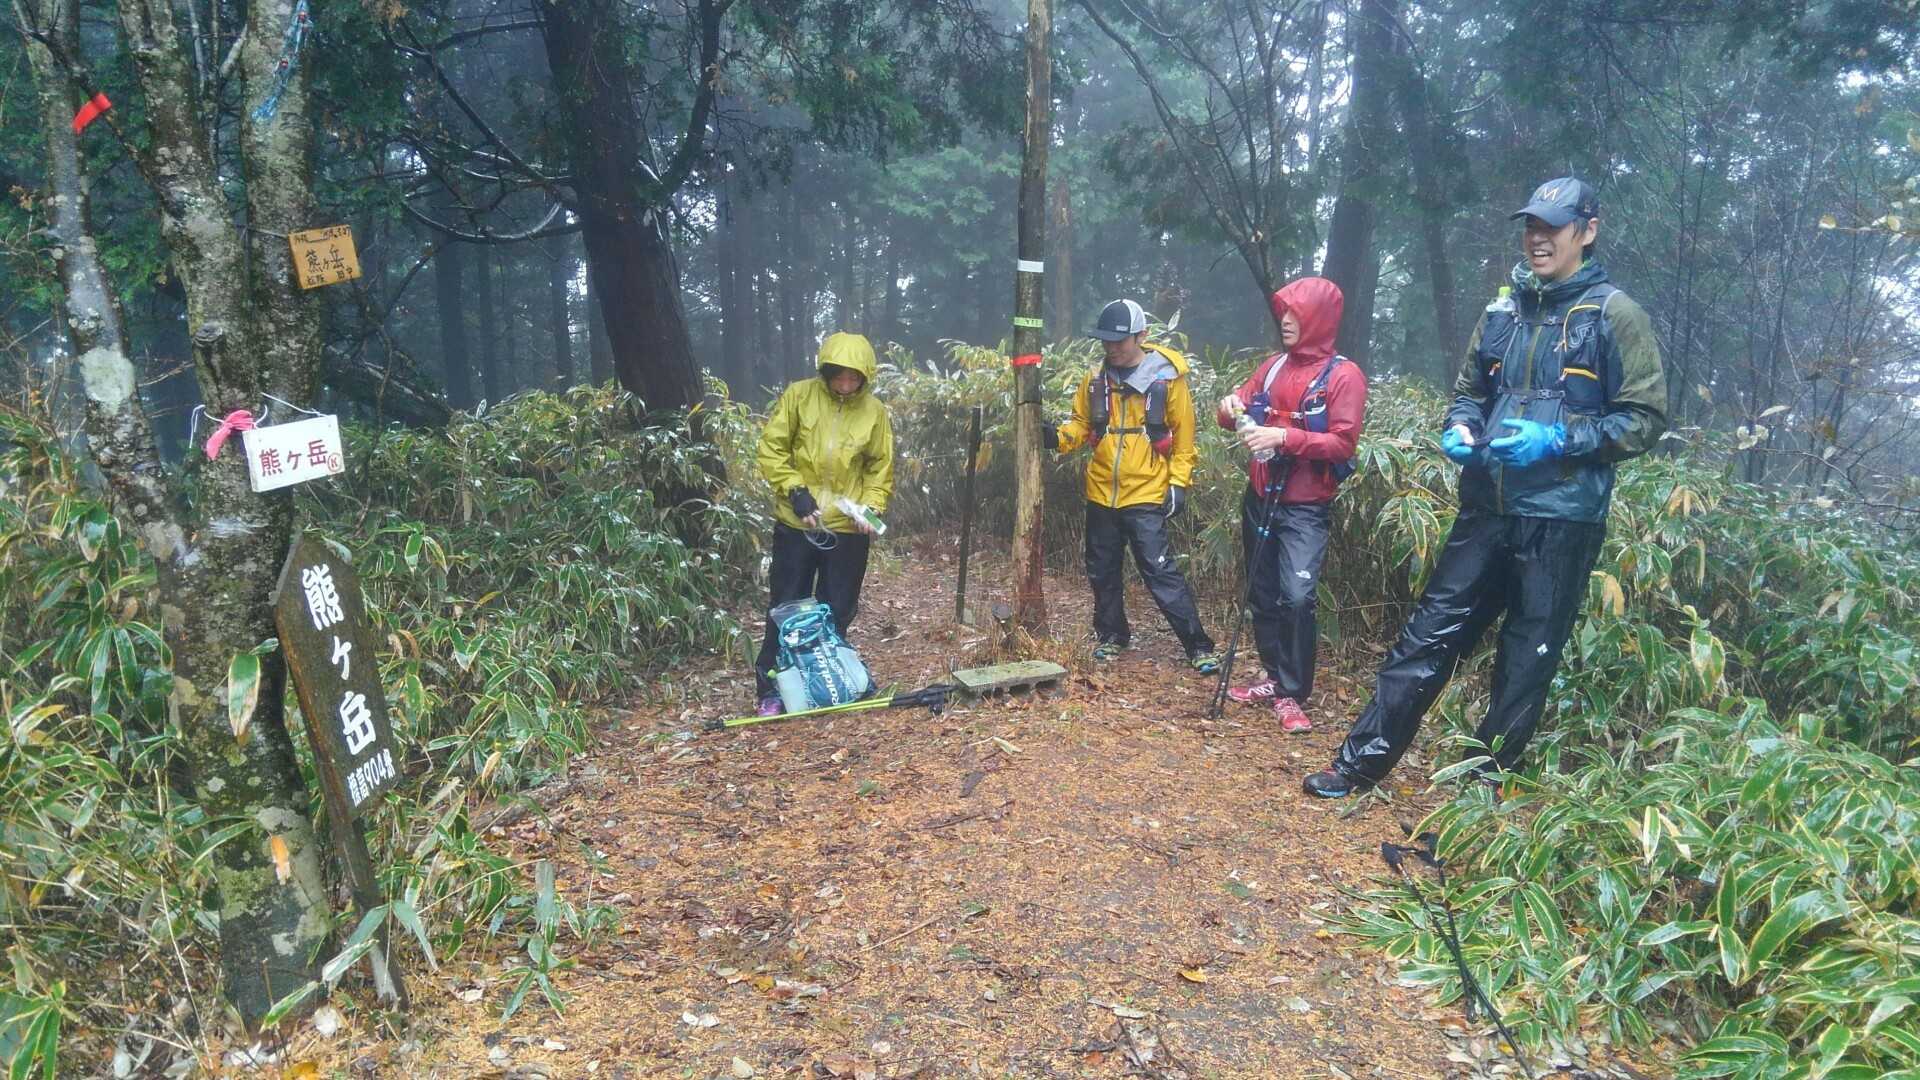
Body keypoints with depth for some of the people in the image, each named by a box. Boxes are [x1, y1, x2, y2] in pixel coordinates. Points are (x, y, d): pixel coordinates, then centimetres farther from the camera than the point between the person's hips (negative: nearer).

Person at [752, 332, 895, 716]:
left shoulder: (875, 411, -1)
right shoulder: (798, 396, -5)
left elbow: (881, 468, 7)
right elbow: (771, 449, -3)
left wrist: (872, 508, -9)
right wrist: (794, 490, -15)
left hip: (849, 529, 1)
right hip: (796, 523, -1)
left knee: (837, 612, 9)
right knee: (786, 607, 5)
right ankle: (771, 689, 15)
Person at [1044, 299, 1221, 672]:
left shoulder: (1167, 378, -7)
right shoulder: (1096, 379, 4)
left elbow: (1183, 437, -4)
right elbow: (1082, 425, 12)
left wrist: (1178, 484, -9)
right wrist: (1058, 437, -9)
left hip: (1146, 498, -5)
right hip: (1101, 495, 5)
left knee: (1162, 574, -7)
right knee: (1102, 572, 15)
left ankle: (1199, 646, 3)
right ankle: (1112, 634, 34)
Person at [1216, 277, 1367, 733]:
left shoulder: (1343, 374, -8)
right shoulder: (1274, 365, 9)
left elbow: (1343, 443, -14)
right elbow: (1241, 407, 14)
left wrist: (1285, 436, -24)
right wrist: (1231, 408, -10)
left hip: (1306, 509, -6)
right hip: (1259, 499, 6)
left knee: (1297, 597, -16)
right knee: (1262, 595, 13)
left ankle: (1293, 695, -5)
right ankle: (1275, 678, 27)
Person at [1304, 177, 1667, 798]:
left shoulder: (1615, 315, -4)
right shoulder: (1504, 310, 12)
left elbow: (1646, 417, -7)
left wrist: (1558, 438, -19)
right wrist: (1458, 430, 0)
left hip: (1562, 519, -4)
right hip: (1487, 508, 4)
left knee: (1526, 661, 6)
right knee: (1430, 633, 5)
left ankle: (1482, 786, 20)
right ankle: (1362, 761, 11)